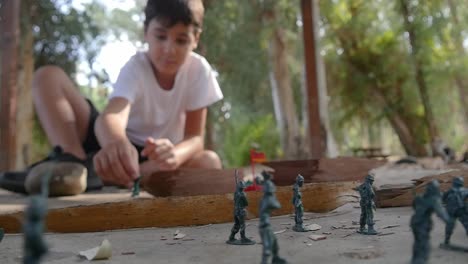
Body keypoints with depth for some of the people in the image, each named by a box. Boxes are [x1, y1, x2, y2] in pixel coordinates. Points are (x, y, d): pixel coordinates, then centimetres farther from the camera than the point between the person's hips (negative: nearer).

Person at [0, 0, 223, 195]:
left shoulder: (199, 69, -13)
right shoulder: (136, 67, -18)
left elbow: (195, 137, -16)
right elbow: (113, 114, -39)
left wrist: (174, 154, -41)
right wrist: (117, 143, -64)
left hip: (152, 154, 1)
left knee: (209, 162, -33)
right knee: (48, 76, -17)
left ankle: (95, 173, -35)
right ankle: (74, 163, -38)